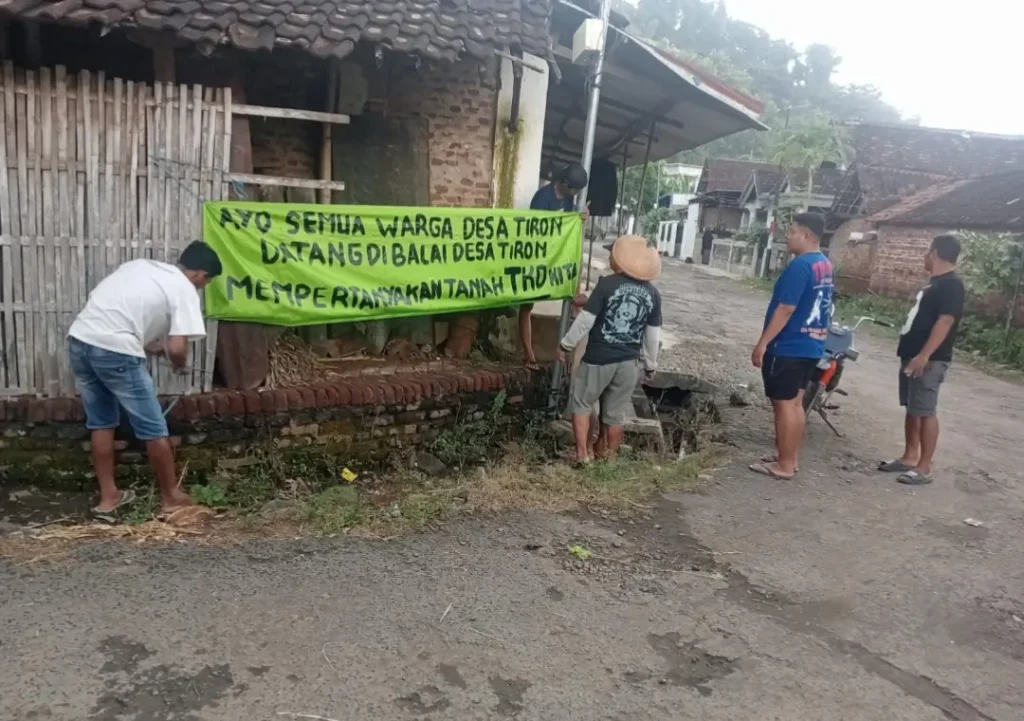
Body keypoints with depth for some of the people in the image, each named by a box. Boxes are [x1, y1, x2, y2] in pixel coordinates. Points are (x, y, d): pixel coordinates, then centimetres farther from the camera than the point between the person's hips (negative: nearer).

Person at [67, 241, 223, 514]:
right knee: (153, 428, 7)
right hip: (115, 351, -8)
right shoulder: (185, 290, 0)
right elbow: (177, 348, -10)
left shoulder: (139, 265, 22)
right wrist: (180, 365, 13)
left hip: (79, 340, 8)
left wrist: (156, 347, 28)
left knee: (101, 423, 21)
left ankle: (108, 495, 30)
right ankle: (171, 497, 18)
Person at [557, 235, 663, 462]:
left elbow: (585, 320, -13)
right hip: (628, 361, 4)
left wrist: (565, 344, -1)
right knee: (616, 411, 15)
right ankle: (606, 453, 26)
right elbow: (653, 335, 5)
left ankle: (582, 453, 11)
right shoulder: (652, 294, 0)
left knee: (581, 403, 14)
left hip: (598, 357, -4)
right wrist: (651, 364, 18)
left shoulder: (607, 284, -13)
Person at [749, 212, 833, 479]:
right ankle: (790, 458, 23)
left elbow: (785, 309, -22)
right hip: (811, 345, 10)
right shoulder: (825, 265, 12)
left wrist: (762, 343, -18)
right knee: (795, 402, 15)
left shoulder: (800, 265, -19)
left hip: (788, 347, -9)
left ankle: (784, 465, 4)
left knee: (783, 404, -2)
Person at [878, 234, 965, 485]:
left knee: (925, 412, -7)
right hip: (913, 355, 10)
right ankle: (909, 457, 21)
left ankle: (924, 467, -2)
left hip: (929, 360, -10)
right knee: (912, 409, 13)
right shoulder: (936, 282, 17)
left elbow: (945, 322, -22)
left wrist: (924, 355, -27)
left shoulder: (952, 284, -14)